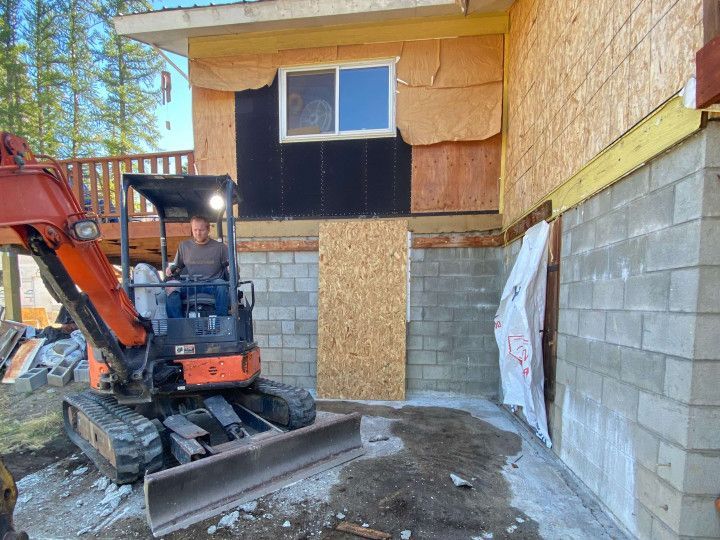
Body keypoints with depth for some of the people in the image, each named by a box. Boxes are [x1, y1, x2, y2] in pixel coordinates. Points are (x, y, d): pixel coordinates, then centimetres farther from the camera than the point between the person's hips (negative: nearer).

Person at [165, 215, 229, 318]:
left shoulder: (219, 247, 9)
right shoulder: (184, 246, 17)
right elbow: (177, 265, 26)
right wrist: (170, 268, 2)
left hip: (212, 285, -2)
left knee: (221, 285, -36)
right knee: (170, 286, -27)